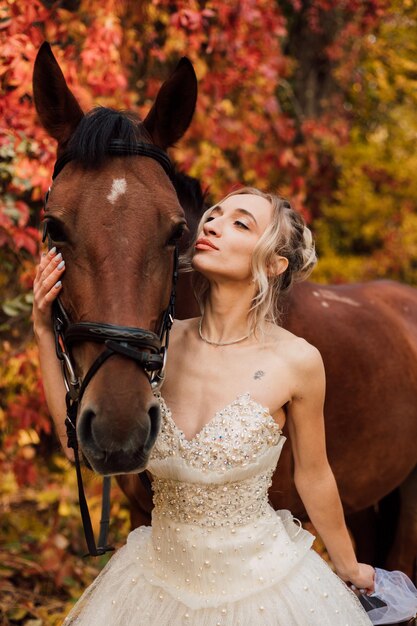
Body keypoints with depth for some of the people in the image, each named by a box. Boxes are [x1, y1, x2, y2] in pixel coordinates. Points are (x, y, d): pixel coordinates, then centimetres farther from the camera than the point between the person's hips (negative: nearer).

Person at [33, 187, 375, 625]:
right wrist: (45, 331, -12)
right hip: (163, 579, 4)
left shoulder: (296, 362, -17)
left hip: (261, 584, -3)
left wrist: (349, 568, 9)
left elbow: (313, 477, -3)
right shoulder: (164, 342, -7)